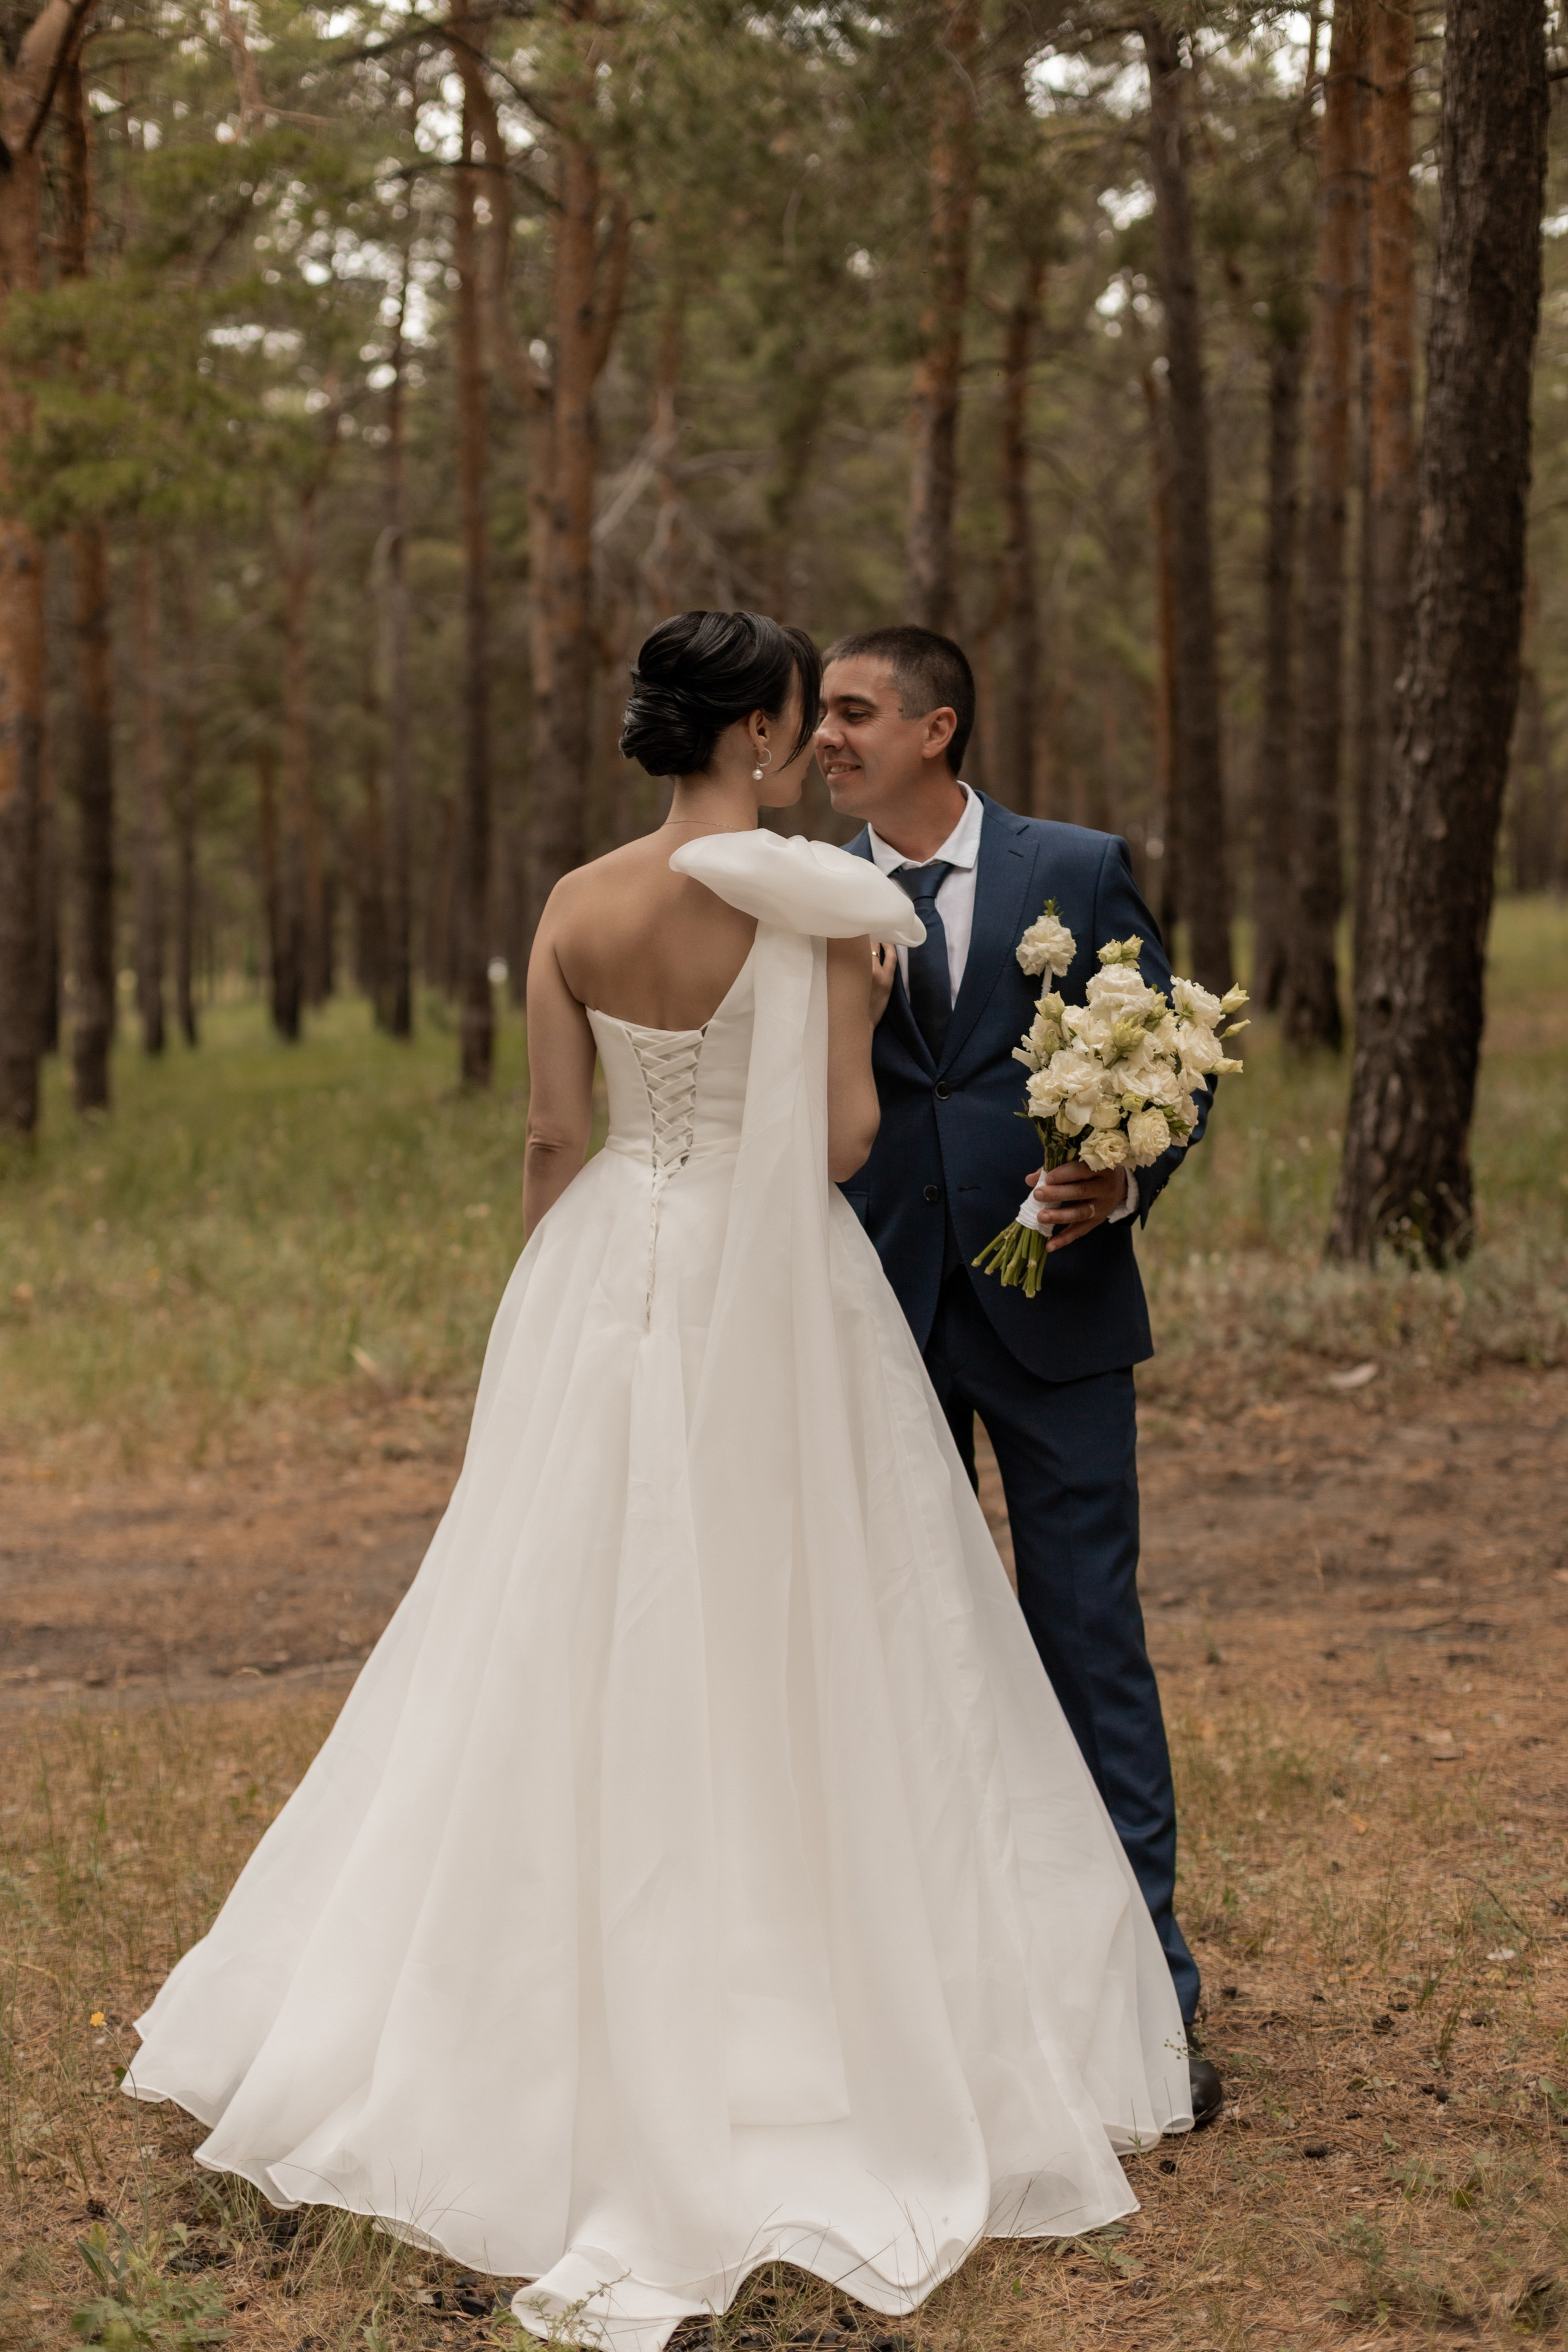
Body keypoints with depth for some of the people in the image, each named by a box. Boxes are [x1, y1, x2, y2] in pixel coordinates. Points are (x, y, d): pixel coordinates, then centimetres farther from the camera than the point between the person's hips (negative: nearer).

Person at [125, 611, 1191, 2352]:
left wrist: (551, 1315, 14)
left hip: (609, 1292, 4)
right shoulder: (817, 899, -12)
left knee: (579, 1658, 13)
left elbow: (554, 1137, 2)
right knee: (799, 1662, 6)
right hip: (779, 1298, -4)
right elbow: (844, 1140, -12)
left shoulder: (576, 909, -1)